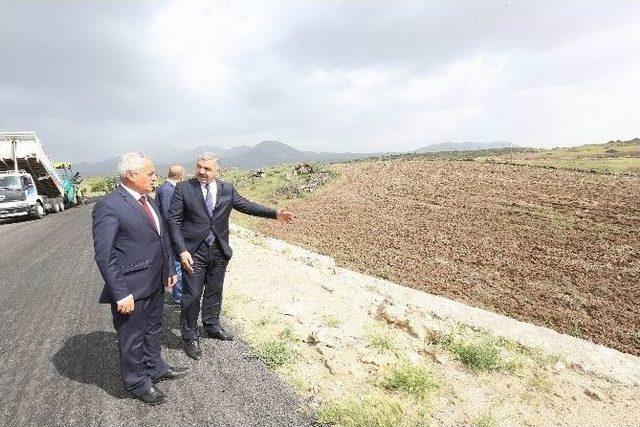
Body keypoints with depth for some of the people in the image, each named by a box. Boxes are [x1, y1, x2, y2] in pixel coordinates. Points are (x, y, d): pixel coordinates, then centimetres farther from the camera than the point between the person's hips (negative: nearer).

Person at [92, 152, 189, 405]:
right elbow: (104, 256, -21)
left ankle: (155, 367, 47)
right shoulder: (109, 206, -19)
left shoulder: (149, 201, 6)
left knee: (154, 330, 25)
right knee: (132, 339, 14)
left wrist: (169, 270, 15)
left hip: (155, 284, 8)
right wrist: (121, 294, -21)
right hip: (131, 290, -8)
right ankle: (137, 383, 35)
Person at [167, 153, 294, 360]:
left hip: (219, 251, 4)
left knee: (215, 291, 19)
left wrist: (275, 213, -3)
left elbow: (246, 205, 6)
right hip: (194, 251, -3)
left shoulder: (227, 189, 3)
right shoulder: (183, 188, -7)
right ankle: (190, 336, 24)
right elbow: (174, 221, -8)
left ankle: (212, 325, 41)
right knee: (192, 295, 5)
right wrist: (182, 251, -18)